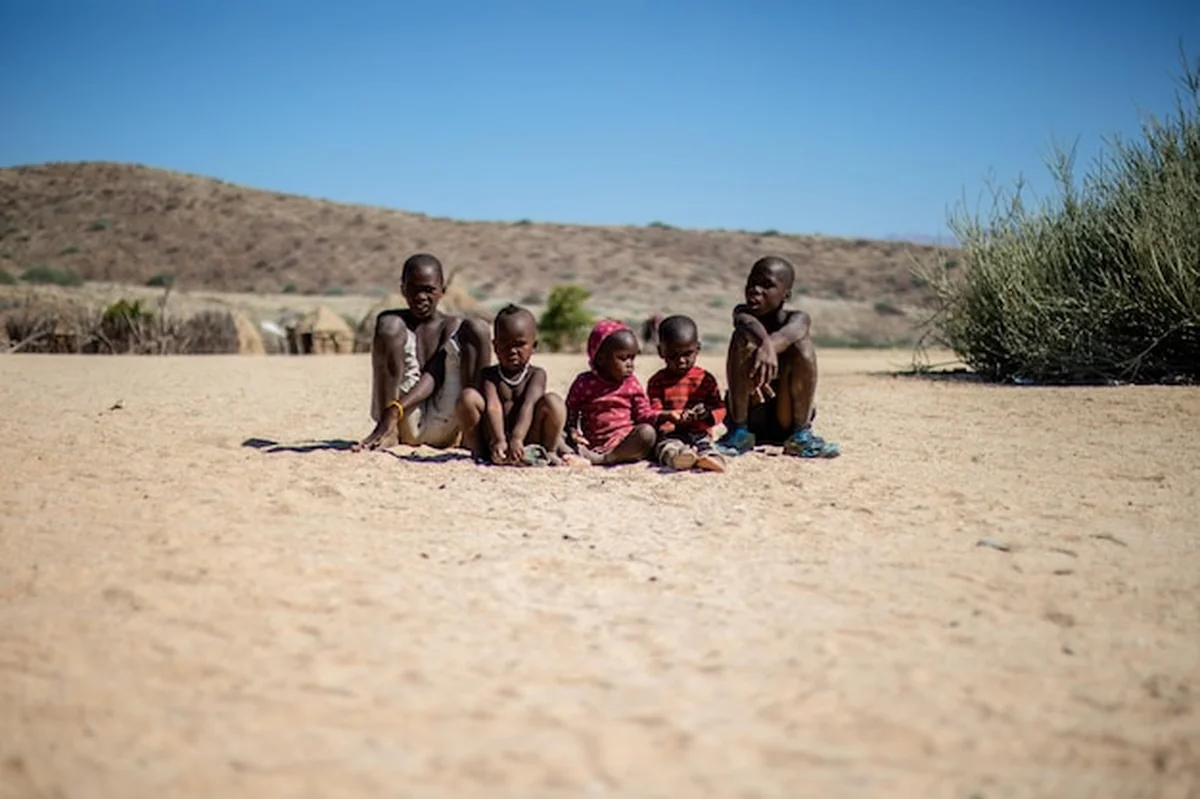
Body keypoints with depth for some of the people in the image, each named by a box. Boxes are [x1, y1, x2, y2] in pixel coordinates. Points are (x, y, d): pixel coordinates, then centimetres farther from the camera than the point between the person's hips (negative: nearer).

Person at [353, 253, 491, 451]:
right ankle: (388, 430, -22)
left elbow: (434, 375, -10)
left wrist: (396, 409, -28)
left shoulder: (456, 328, 8)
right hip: (407, 425, -1)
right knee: (389, 326, -16)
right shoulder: (394, 322, 8)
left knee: (477, 329, -10)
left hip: (444, 428, 1)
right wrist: (389, 417, -27)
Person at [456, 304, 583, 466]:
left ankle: (548, 453, -7)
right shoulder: (490, 375, 3)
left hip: (526, 442, 0)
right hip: (494, 442, 1)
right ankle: (479, 453, -8)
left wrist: (517, 439, -35)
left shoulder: (536, 374, 3)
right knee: (468, 396, -19)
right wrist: (499, 441, -35)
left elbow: (529, 405, -16)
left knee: (553, 402, -23)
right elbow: (493, 408, -15)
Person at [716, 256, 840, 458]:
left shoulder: (797, 318, -8)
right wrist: (765, 342, -55)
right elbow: (749, 323, -31)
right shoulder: (741, 313, -4)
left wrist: (767, 347, -59)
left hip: (787, 420, 0)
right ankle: (739, 433, -15)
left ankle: (801, 435, -16)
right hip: (748, 417, 1)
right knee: (743, 338, -22)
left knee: (802, 344, -23)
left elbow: (791, 331, -35)